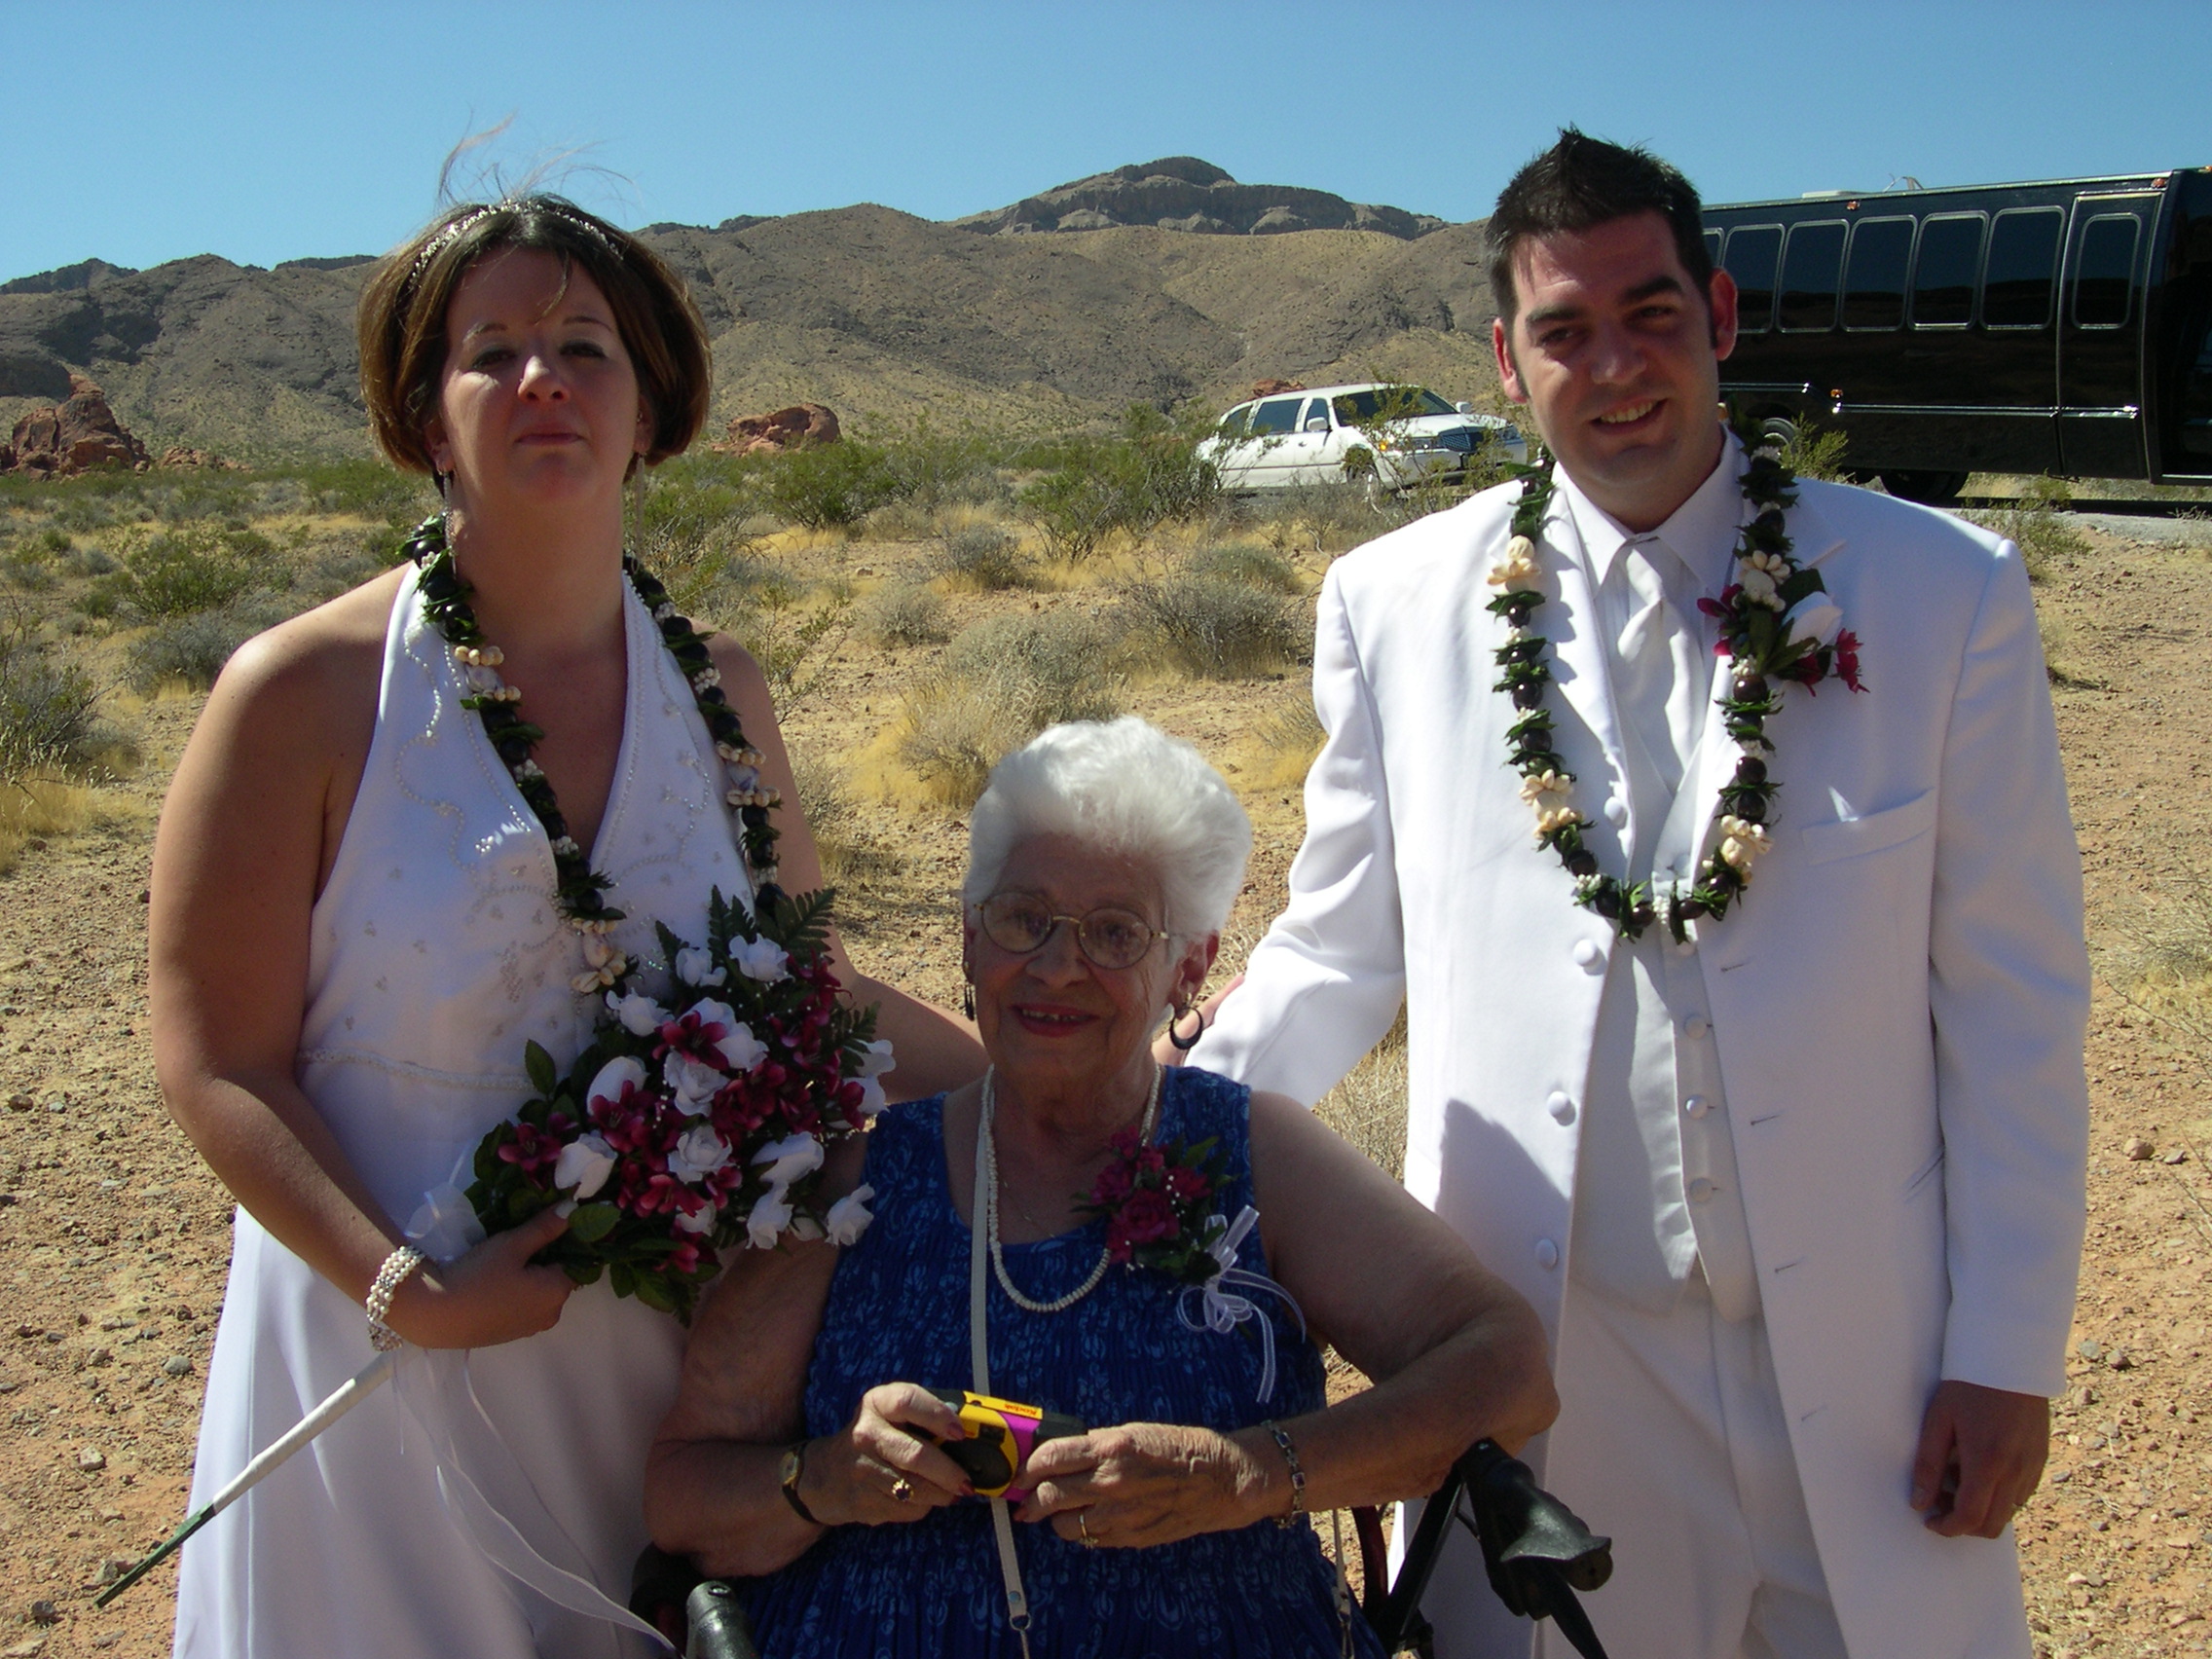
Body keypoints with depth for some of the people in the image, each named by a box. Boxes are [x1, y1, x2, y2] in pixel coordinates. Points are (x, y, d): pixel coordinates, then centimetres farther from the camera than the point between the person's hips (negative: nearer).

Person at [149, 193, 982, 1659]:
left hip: (665, 1359, 4)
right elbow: (219, 1061, -10)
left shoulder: (715, 690, 0)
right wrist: (401, 1287, -21)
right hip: (392, 1357, -3)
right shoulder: (304, 694, -12)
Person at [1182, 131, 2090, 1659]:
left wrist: (2010, 1355, -1)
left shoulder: (1942, 592, -4)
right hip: (1536, 1365, 1)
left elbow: (2014, 1007, -1)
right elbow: (1340, 950, 6)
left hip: (1859, 1366, 0)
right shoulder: (1399, 605, -1)